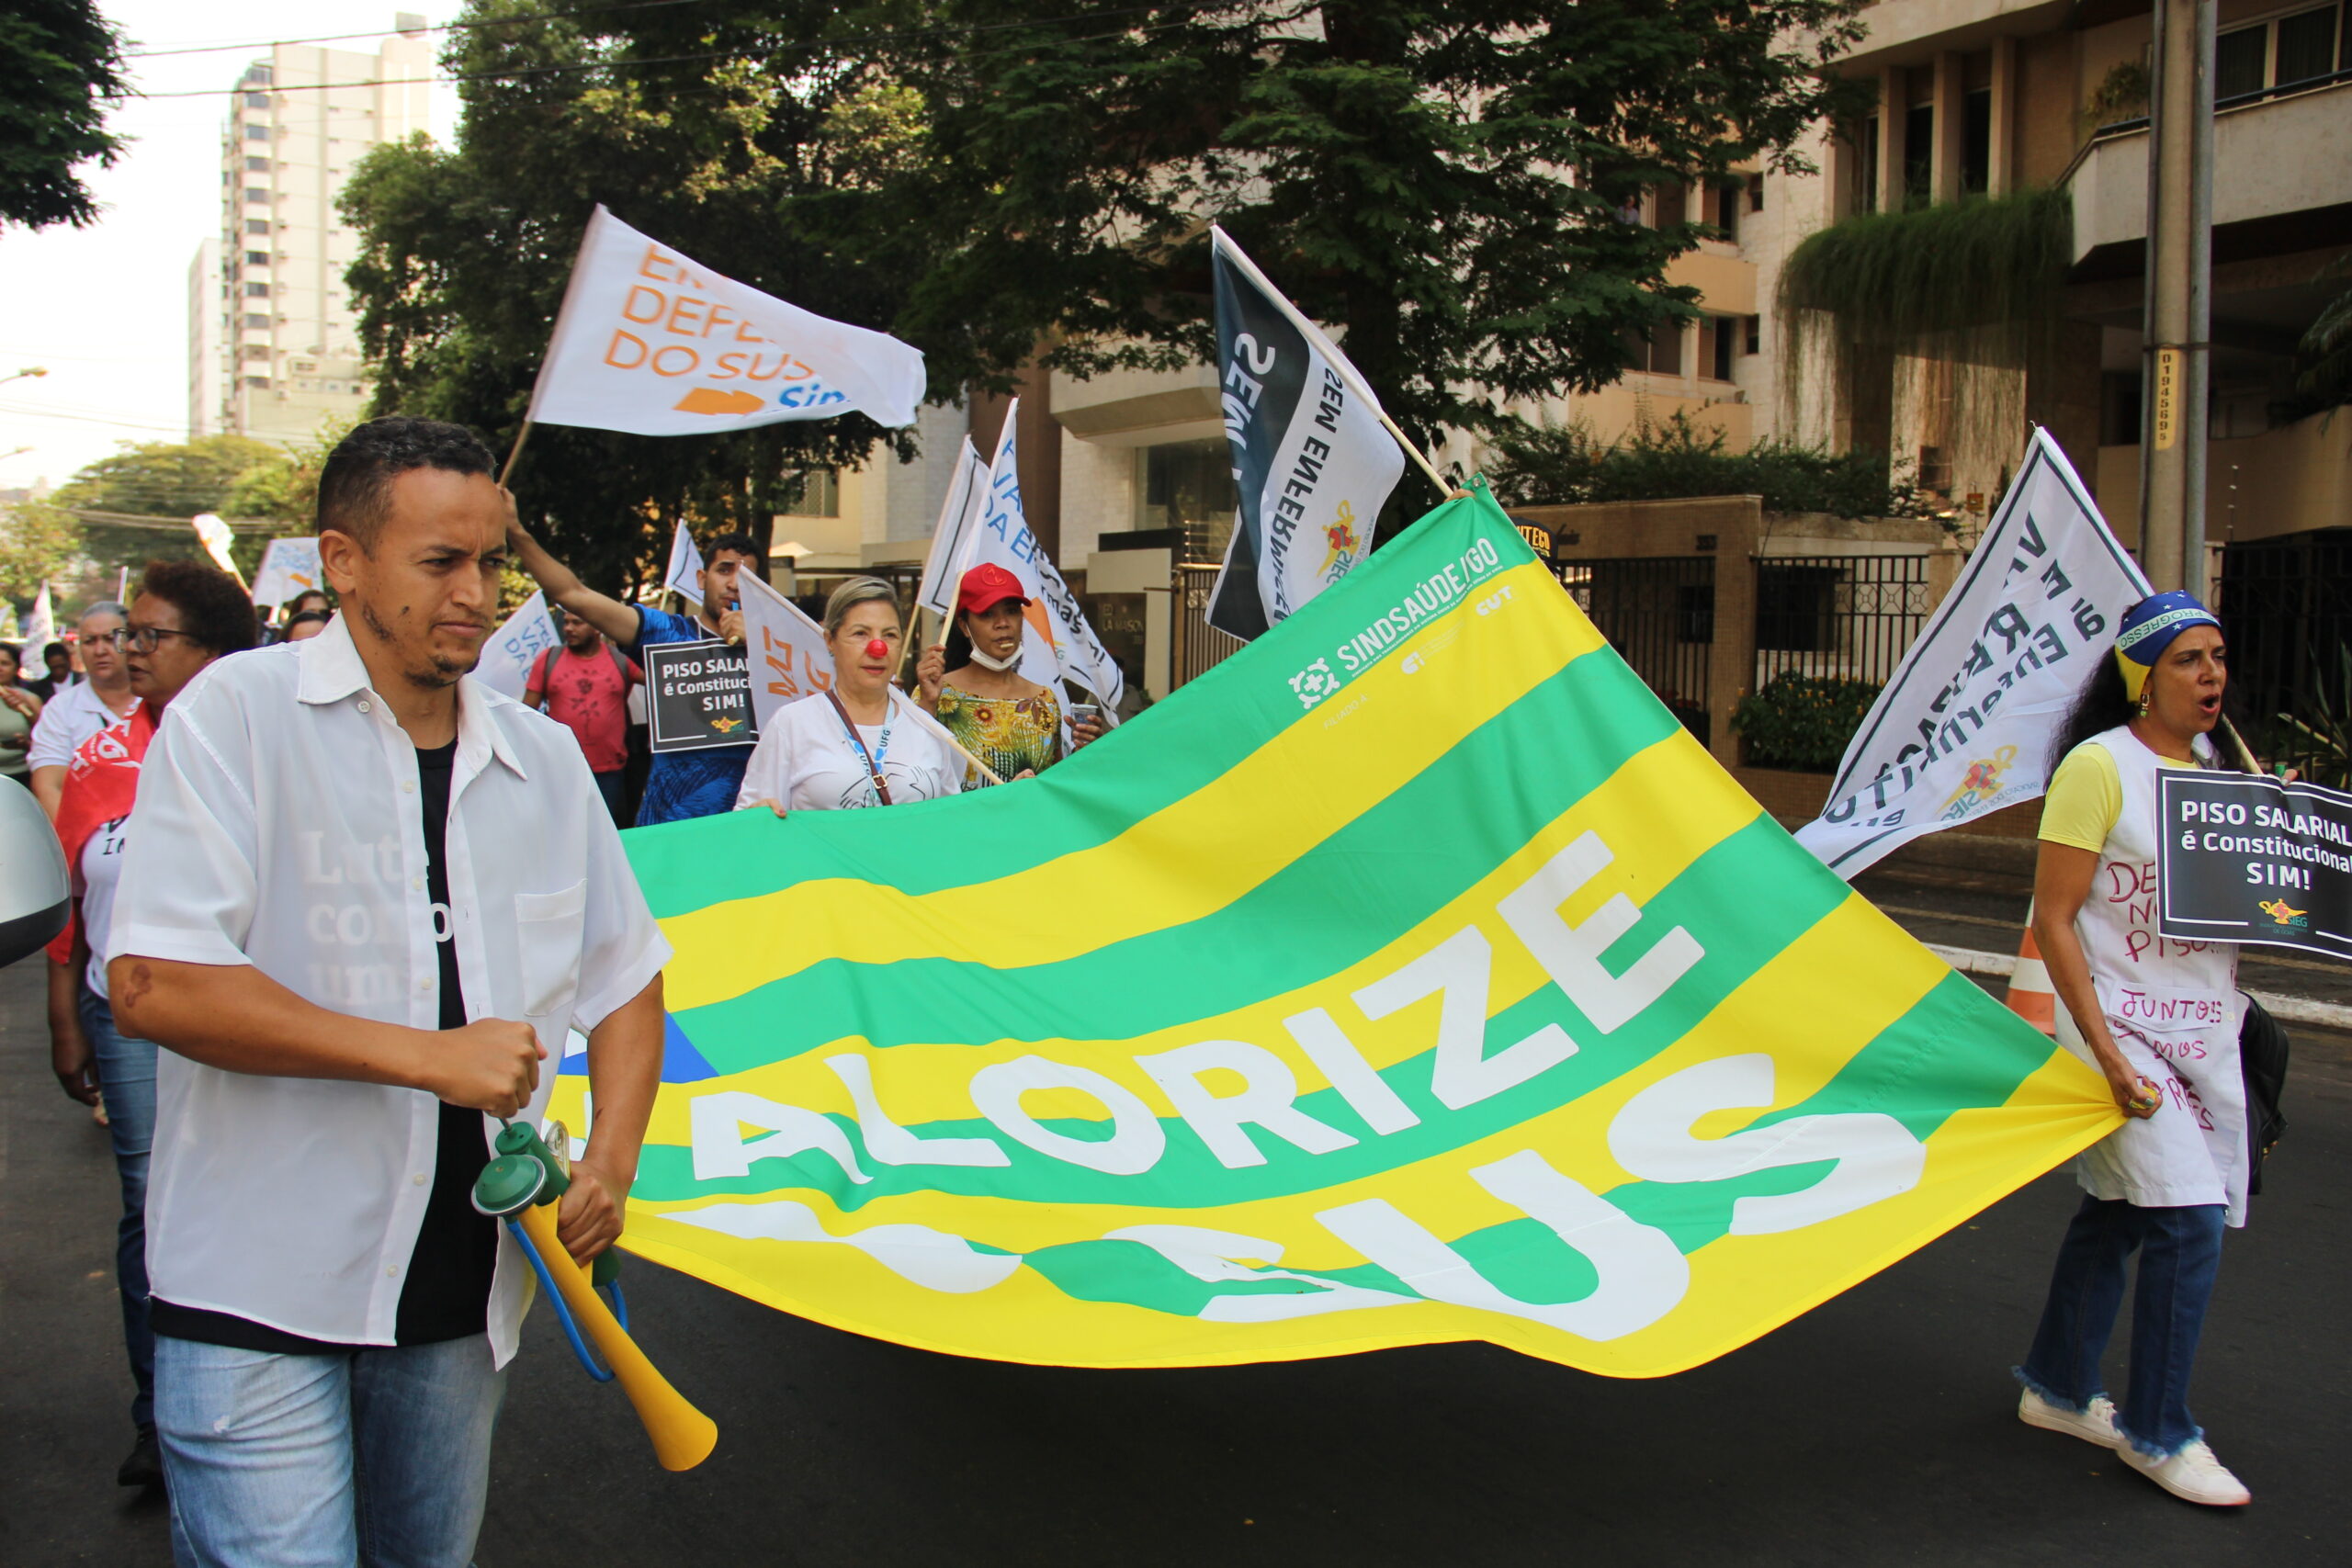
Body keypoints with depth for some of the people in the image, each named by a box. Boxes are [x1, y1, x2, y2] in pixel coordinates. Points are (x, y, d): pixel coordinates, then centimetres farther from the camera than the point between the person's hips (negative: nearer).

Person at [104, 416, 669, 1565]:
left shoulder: (542, 758, 8)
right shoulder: (237, 716, -8)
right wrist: (430, 1054, -18)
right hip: (258, 1294, -5)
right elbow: (154, 985, -18)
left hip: (461, 1291, 5)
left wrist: (611, 1157, -1)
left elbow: (626, 976, 16)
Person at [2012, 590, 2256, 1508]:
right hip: (2120, 1023, -7)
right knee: (2190, 1219, -11)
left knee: (2115, 1210, 13)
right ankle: (2157, 1432, 4)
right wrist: (2105, 1052, -19)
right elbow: (2052, 918, -14)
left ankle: (2058, 1389, 27)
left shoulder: (2219, 769, 10)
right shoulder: (2098, 765, -12)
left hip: (2203, 1032, 7)